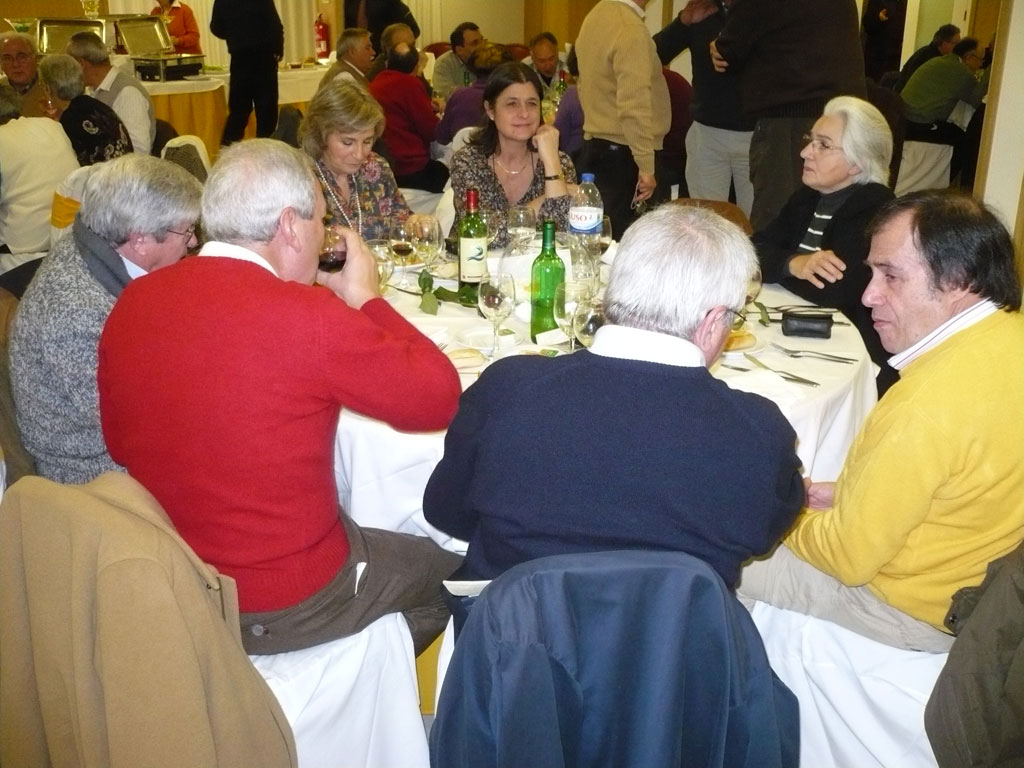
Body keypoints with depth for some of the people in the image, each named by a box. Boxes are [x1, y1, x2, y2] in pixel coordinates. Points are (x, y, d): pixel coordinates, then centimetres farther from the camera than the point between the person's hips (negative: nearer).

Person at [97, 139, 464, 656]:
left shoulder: (132, 302, -5)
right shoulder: (308, 315, -25)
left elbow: (119, 444, 7)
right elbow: (439, 398, -15)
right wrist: (367, 298, -3)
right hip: (287, 607, -6)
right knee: (451, 570, 21)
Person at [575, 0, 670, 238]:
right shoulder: (631, 29, -17)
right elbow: (634, 106, -23)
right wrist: (646, 167, -21)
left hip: (594, 146, 9)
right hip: (622, 154, -9)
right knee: (620, 240, -5)